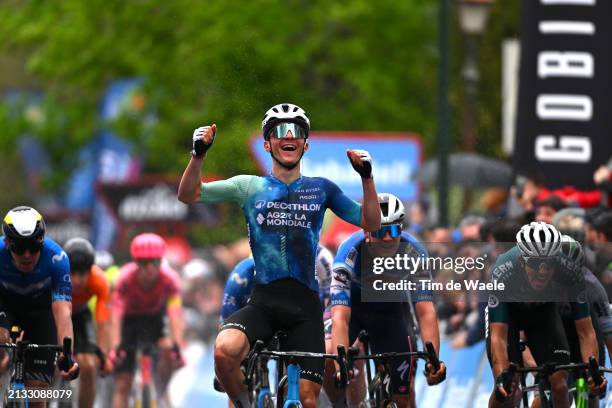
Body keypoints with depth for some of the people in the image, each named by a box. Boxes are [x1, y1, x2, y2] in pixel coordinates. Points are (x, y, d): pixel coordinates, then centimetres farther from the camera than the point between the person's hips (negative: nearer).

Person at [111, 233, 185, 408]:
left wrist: (177, 346, -48)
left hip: (155, 319, 1)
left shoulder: (169, 278, -28)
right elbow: (116, 315, -36)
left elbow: (175, 314, -36)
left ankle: (162, 394, -2)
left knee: (167, 349, -29)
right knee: (122, 385, -7)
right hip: (129, 320, -1)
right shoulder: (126, 278, -30)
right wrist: (115, 347, -47)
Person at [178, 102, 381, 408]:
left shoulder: (321, 189, 12)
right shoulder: (249, 187, 9)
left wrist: (367, 178, -5)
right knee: (224, 350, -30)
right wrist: (199, 155, -11)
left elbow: (371, 223, 10)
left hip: (304, 305, 1)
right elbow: (188, 195, 5)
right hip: (263, 301, -1)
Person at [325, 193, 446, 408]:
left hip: (390, 308, 1)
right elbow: (340, 317, -44)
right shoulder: (350, 252, -37)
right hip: (353, 303, -1)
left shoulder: (414, 252, -31)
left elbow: (426, 312, -36)